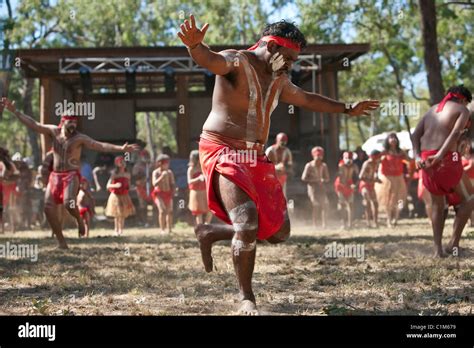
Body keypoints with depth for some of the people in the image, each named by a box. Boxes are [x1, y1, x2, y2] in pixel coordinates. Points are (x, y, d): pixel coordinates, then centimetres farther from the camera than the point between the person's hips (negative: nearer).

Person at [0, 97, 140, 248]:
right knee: (49, 208, -5)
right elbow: (33, 124, 5)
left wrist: (121, 148, -26)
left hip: (72, 175, -5)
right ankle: (61, 241, 6)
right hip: (55, 176, 5)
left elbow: (101, 146, -14)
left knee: (68, 203, -28)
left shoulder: (79, 138, -6)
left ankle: (79, 220, 6)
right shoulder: (54, 131, 5)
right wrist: (14, 111, -1)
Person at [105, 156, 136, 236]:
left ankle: (121, 230, 15)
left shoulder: (127, 174, 6)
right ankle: (116, 230, 4)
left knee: (123, 215, 5)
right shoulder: (114, 174, -7)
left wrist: (128, 187, -2)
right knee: (117, 215, -5)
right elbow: (108, 186, -11)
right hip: (116, 196, -4)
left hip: (124, 196, 4)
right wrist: (115, 185, -29)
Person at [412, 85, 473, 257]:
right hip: (446, 158, -6)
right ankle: (453, 243, 4)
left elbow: (416, 134, 11)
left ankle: (438, 248, 12)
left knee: (438, 204, 19)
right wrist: (440, 154, -24)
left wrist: (417, 156, 0)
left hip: (426, 159, 6)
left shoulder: (433, 109, 24)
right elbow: (455, 133, -13)